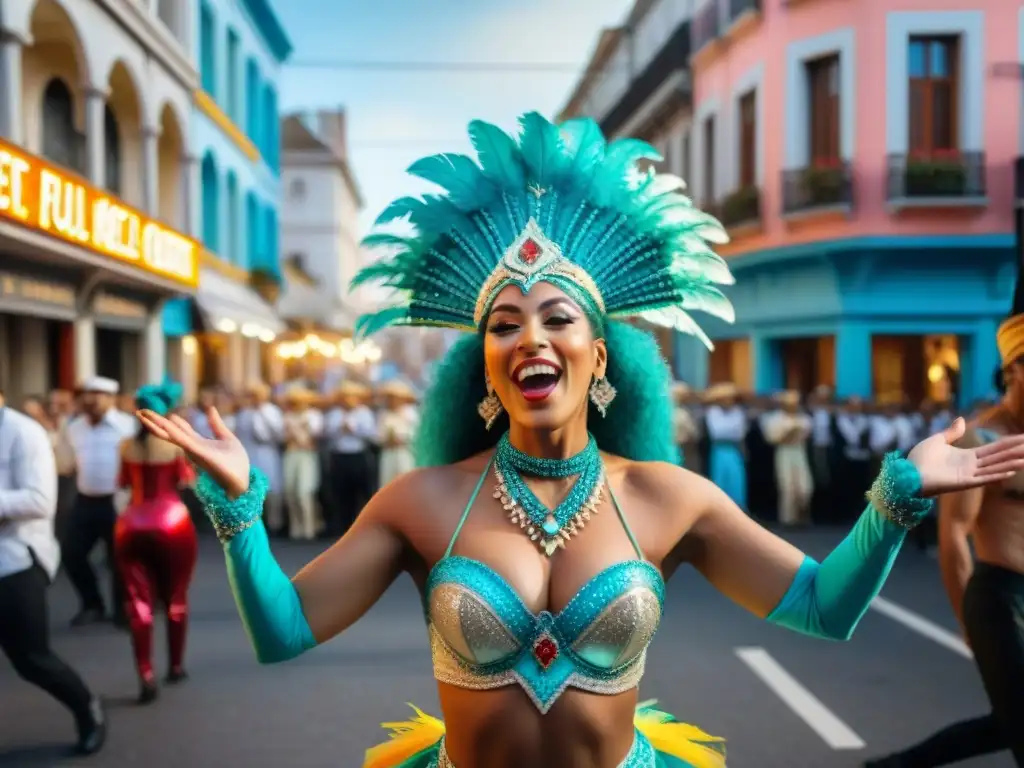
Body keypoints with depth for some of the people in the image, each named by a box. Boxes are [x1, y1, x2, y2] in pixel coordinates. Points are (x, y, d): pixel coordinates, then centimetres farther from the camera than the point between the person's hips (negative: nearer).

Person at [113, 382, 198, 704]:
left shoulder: (127, 446, 2)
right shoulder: (176, 444, -7)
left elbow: (123, 483, 12)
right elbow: (187, 480, -2)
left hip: (132, 525, 2)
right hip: (172, 523, -1)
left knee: (139, 600, 2)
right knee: (175, 598, 15)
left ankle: (146, 675, -9)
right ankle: (175, 666, 25)